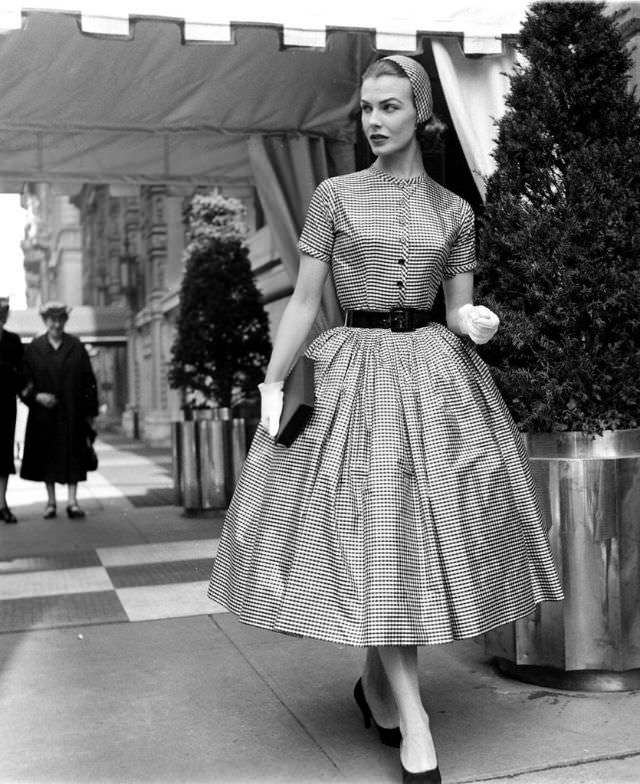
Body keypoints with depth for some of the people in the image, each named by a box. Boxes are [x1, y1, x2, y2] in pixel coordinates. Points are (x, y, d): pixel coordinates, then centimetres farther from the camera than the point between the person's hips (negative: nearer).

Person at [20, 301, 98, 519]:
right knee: (47, 458, 6)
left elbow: (88, 381, 1)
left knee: (72, 456, -2)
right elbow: (24, 381, 1)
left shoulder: (76, 347, 2)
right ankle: (51, 501, 16)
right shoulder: (33, 348, 3)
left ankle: (72, 501, 1)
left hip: (72, 413, -1)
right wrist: (37, 396, -17)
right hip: (44, 414, 1)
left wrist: (90, 411, -2)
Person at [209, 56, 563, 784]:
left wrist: (475, 322, -13)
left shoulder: (454, 210, 8)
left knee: (430, 531, 3)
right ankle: (413, 721, 3)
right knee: (372, 537, -6)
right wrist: (272, 383, -4)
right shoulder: (334, 196, 3)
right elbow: (303, 300, 1)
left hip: (435, 376, 3)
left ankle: (377, 678, 26)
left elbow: (458, 311, 10)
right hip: (356, 374, -2)